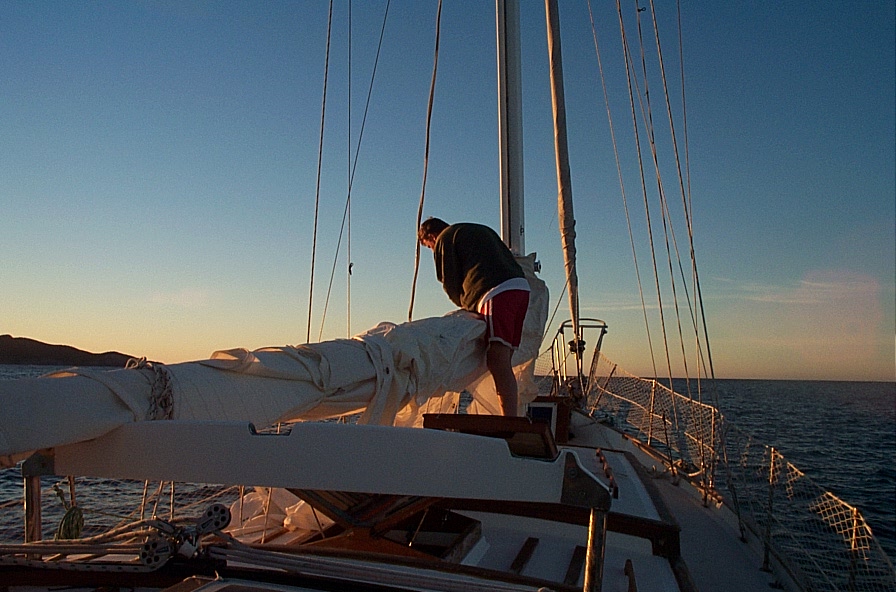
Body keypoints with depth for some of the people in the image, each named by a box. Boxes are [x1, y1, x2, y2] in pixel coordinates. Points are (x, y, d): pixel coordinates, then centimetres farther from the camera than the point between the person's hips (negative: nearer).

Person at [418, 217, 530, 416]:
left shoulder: (445, 238, 12)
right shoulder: (482, 230, 34)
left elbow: (450, 282, 9)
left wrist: (467, 306, 26)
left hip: (496, 292, -8)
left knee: (498, 365, -14)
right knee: (503, 365, 10)